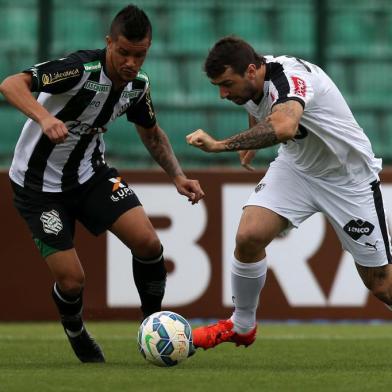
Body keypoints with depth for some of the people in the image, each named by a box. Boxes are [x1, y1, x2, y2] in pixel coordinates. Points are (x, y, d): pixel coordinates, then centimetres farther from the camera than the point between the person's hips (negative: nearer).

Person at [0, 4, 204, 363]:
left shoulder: (138, 85, -6)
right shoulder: (81, 69, -28)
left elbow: (151, 133, 15)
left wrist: (177, 176, 2)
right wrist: (44, 117, -57)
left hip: (90, 172, 5)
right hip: (40, 184, -5)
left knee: (148, 242, -14)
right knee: (71, 280, -10)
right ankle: (75, 331, 26)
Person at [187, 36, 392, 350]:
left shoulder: (290, 78, -35)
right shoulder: (250, 81, -10)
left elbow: (284, 127, -57)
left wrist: (220, 145, -57)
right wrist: (252, 141, 24)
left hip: (348, 178, -6)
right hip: (296, 167, 6)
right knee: (249, 236, -17)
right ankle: (241, 327, 4)